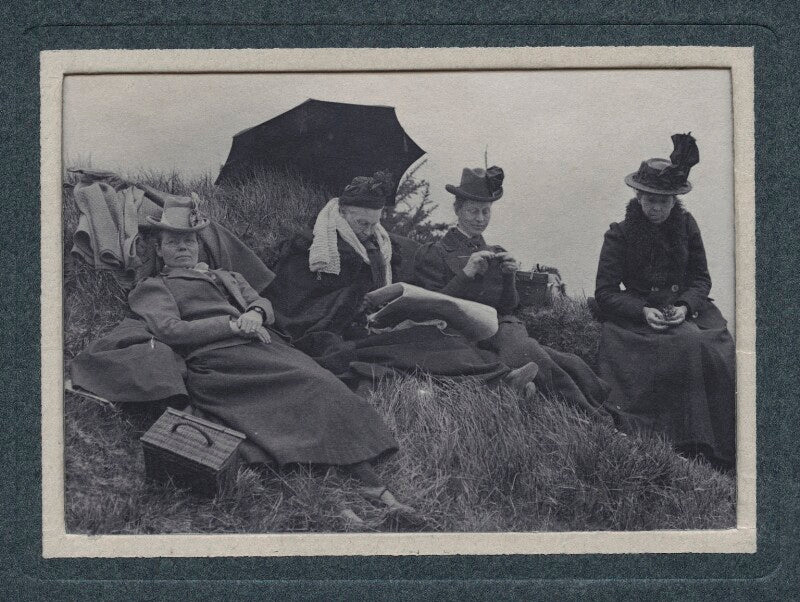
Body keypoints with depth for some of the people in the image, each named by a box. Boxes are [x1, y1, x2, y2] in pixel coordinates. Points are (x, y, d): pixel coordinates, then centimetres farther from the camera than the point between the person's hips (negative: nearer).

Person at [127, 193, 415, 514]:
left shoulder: (226, 277, 36)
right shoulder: (152, 288, 17)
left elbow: (264, 304, 22)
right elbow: (169, 330, -2)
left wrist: (254, 313, -5)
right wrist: (233, 324, -7)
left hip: (260, 345, 6)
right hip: (217, 360, -6)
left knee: (324, 384, -22)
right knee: (317, 385, -25)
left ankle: (373, 486, -34)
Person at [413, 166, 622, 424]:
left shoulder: (496, 254, 24)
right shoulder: (432, 254, 8)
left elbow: (509, 307, 19)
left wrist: (508, 275, 0)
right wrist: (467, 273, -10)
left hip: (507, 329, 6)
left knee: (573, 364, -26)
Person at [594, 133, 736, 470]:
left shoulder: (686, 225, 11)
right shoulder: (620, 235, 1)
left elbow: (701, 278, 12)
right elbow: (605, 293, -2)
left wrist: (685, 306, -10)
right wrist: (642, 312, -18)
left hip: (686, 310, 3)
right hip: (638, 315, -3)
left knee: (718, 353, -27)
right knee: (688, 347, -33)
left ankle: (724, 451, -20)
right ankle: (691, 445, -28)